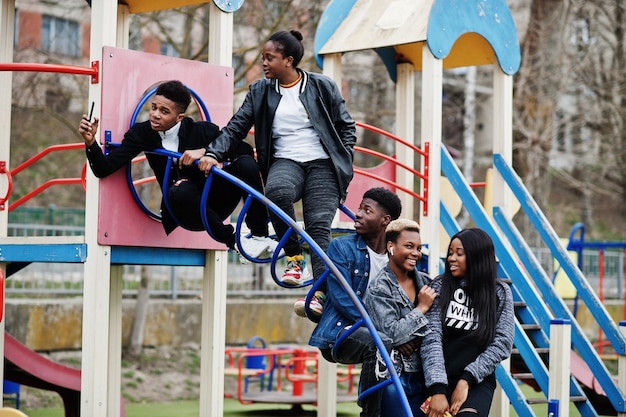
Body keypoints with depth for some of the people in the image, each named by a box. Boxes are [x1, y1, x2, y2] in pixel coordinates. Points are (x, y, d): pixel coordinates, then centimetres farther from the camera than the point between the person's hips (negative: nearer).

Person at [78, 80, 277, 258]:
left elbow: (246, 149, -12)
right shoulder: (142, 133, -5)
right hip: (188, 214, 0)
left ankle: (259, 235, -13)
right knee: (179, 190, -36)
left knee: (246, 163, -25)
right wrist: (90, 142, -27)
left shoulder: (202, 130, -9)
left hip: (217, 203, 0)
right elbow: (103, 169, -8)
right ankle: (233, 239, -19)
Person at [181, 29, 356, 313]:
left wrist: (343, 165, -1)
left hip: (322, 164, -1)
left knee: (319, 227, -17)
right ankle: (294, 259, -16)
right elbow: (236, 128, 4)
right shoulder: (260, 92, 9)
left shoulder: (323, 87, 4)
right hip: (285, 161, 1)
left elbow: (346, 127, 10)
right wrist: (212, 154, -12)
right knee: (276, 191, -35)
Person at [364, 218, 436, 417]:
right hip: (391, 377, -5)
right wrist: (422, 308, -9)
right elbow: (390, 333, -16)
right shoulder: (379, 287, -7)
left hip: (421, 376, 6)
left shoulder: (424, 282, 11)